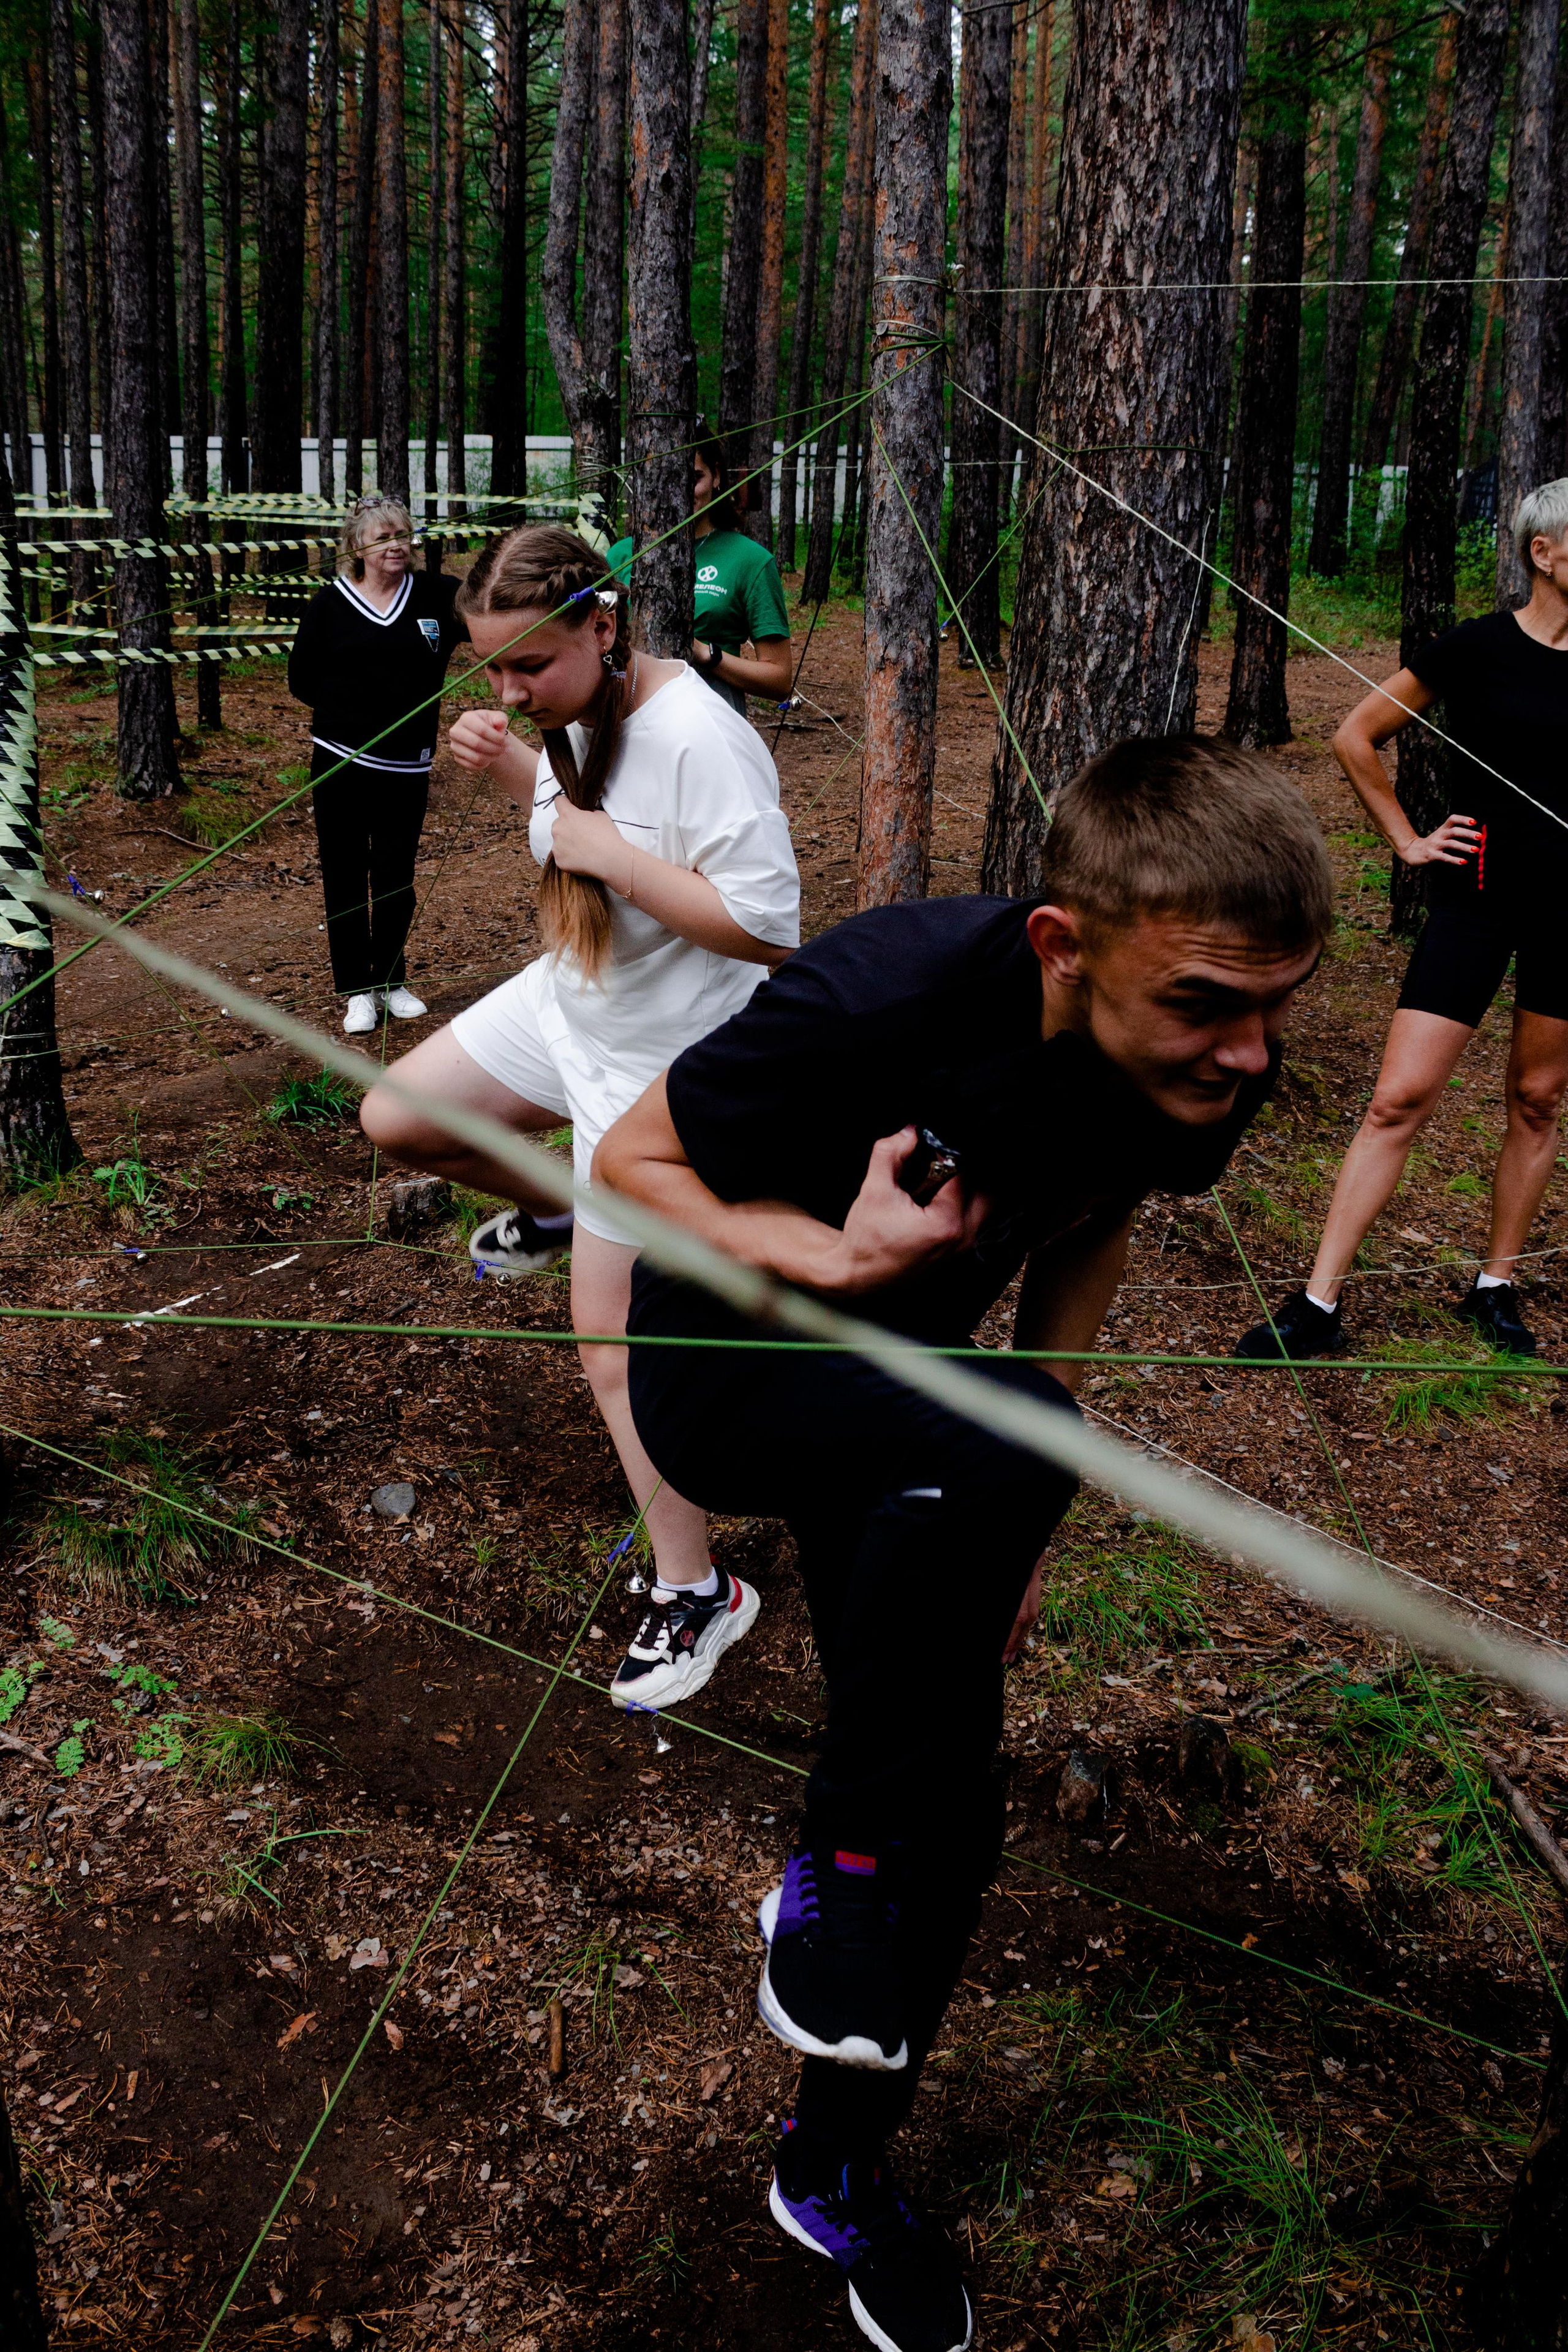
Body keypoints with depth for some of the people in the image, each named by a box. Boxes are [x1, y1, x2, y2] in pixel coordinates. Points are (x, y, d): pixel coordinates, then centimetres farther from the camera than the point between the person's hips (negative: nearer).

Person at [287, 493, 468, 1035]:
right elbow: (301, 681, 5)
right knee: (345, 878, 5)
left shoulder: (436, 595, 2)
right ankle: (356, 990, 16)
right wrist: (353, 707, -3)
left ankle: (391, 981, 26)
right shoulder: (329, 605, 0)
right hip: (340, 763, -1)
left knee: (396, 878, 8)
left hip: (406, 767, 1)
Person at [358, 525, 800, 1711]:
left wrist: (611, 854, -31)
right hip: (567, 1002, 9)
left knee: (618, 1353, -3)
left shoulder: (698, 739, -30)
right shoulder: (586, 708, -3)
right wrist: (506, 759, 0)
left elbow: (768, 927, -32)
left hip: (658, 1066, -9)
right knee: (396, 1119, 17)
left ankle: (696, 1592, 14)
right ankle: (552, 1213, 43)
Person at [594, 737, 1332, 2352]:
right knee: (991, 1439, -36)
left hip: (901, 1395, 5)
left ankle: (834, 2170, 33)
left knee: (942, 1816, 5)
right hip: (724, 1360, -5)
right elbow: (631, 1157, -18)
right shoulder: (881, 1000, -35)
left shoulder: (1199, 1068, -19)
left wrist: (1011, 1523, 3)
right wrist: (836, 1259, -35)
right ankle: (838, 1881, -11)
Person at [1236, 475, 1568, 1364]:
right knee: (1400, 1099, -7)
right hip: (1479, 895, -3)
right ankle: (1320, 1306, -2)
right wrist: (1407, 840, 2)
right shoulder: (1479, 647, -6)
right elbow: (1357, 738, 3)